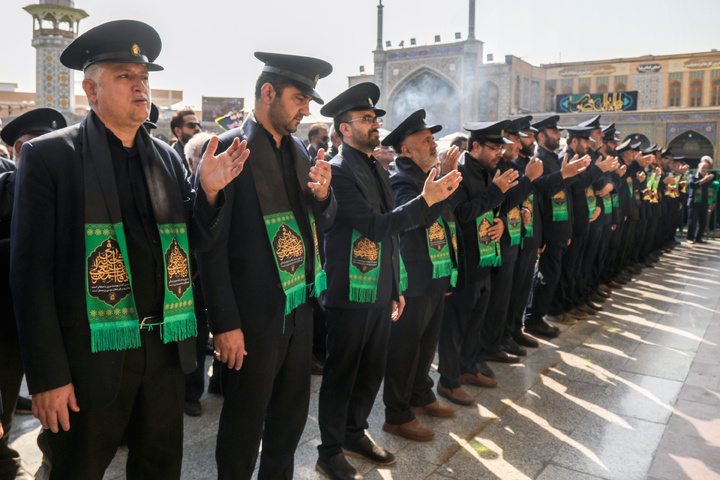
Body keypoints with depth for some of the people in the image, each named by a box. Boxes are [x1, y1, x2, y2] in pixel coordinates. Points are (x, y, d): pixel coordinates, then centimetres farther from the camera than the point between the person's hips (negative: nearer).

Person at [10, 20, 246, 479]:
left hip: (165, 350, 4)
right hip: (93, 355, -4)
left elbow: (194, 242, 9)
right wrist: (48, 376, -11)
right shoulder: (48, 155, -7)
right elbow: (32, 270, -9)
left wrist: (209, 190, -10)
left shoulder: (166, 157, 6)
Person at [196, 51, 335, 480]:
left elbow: (325, 220, 14)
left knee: (292, 414, 22)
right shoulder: (228, 149, -13)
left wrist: (323, 194, -9)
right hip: (254, 316, -7)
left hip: (300, 307, 7)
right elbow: (211, 245, -15)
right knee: (245, 425, 10)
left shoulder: (299, 150, 8)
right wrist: (225, 324, -16)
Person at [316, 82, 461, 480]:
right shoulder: (338, 171, -14)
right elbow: (375, 226, -23)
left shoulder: (378, 170, 13)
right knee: (342, 372, 6)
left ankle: (355, 434, 38)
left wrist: (396, 288, 17)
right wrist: (427, 199, -26)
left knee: (372, 370, 18)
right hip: (350, 294, -8)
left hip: (381, 293, 8)